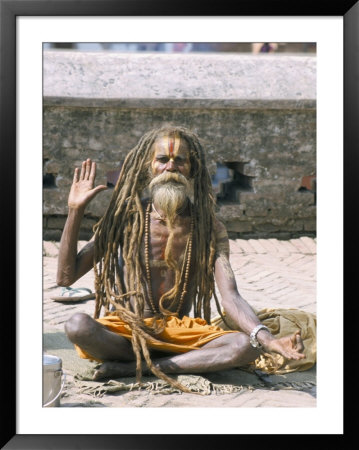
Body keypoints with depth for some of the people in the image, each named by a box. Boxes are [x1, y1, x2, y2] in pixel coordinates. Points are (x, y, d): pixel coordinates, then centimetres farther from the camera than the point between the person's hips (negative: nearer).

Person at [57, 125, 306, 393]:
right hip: (128, 330, -1)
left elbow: (230, 298, -11)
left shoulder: (210, 229, 0)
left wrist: (269, 340, -30)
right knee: (78, 326, -34)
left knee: (247, 346, -28)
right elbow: (66, 276, -5)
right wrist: (76, 210, -12)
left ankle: (130, 367, -22)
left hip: (182, 333, 1)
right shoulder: (125, 219, -1)